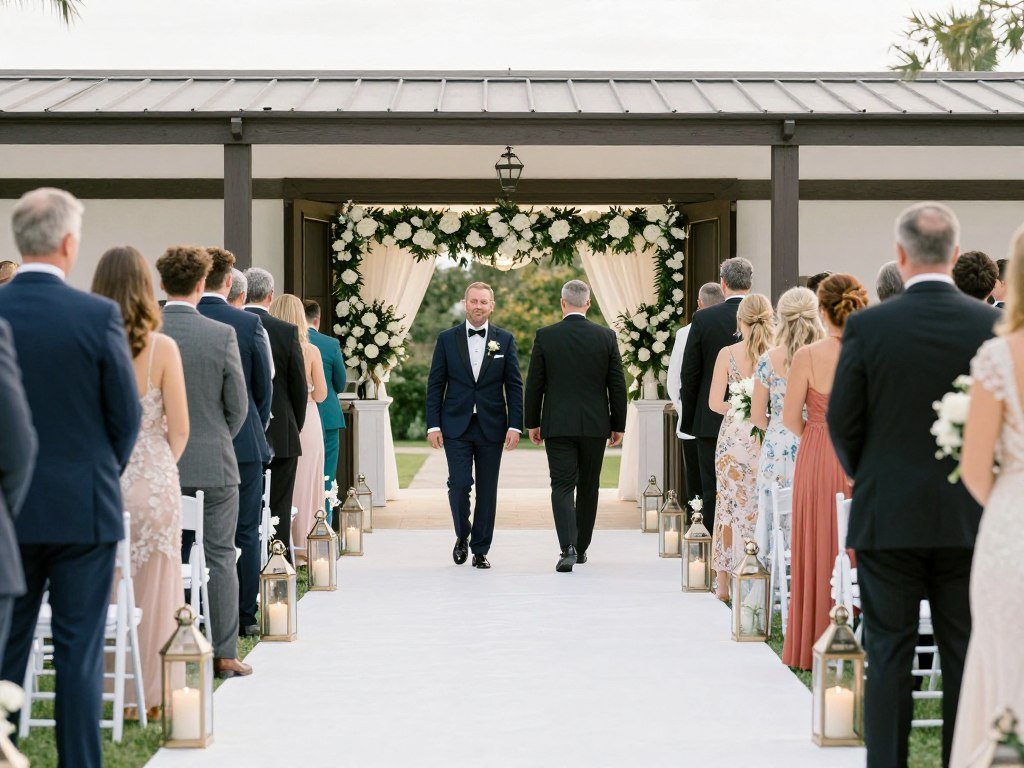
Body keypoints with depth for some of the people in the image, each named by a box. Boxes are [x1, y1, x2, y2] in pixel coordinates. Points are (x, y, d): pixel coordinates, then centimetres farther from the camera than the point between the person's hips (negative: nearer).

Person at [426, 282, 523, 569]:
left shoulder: (505, 340, 5)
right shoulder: (447, 339, 4)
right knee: (459, 483, -11)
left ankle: (480, 550, 13)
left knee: (487, 490, 4)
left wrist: (515, 426, -4)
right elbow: (435, 385, 4)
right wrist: (433, 425, -4)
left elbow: (514, 386, 4)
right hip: (456, 427, -1)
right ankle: (462, 535, 14)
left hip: (491, 427, 1)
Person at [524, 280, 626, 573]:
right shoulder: (606, 337, -2)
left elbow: (534, 384, -1)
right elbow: (617, 384, 0)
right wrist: (618, 425, 9)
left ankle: (568, 548, -19)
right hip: (595, 425, 1)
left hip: (557, 425, -1)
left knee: (562, 486, -2)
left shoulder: (545, 336, -4)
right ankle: (581, 548, 23)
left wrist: (532, 423, 8)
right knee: (588, 487, 14)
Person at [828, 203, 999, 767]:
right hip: (967, 517, 1)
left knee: (889, 657, 5)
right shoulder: (992, 325, -5)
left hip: (887, 516, -1)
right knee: (965, 656, 9)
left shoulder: (867, 327, -9)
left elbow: (842, 422, -3)